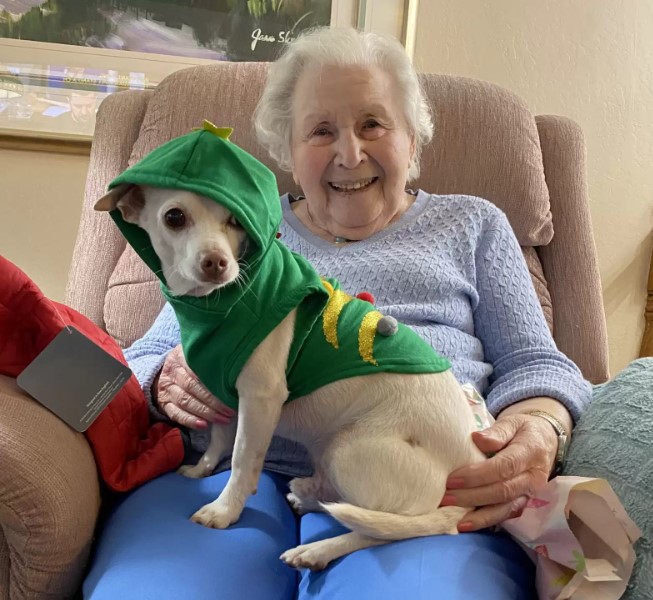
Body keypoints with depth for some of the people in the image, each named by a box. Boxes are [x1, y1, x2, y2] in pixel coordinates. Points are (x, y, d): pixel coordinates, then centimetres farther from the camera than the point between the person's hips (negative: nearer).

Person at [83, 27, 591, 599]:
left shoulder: (470, 224, 21)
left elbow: (535, 364, 13)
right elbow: (140, 366, 20)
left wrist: (538, 429, -12)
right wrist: (168, 383, -6)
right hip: (232, 466, 1)